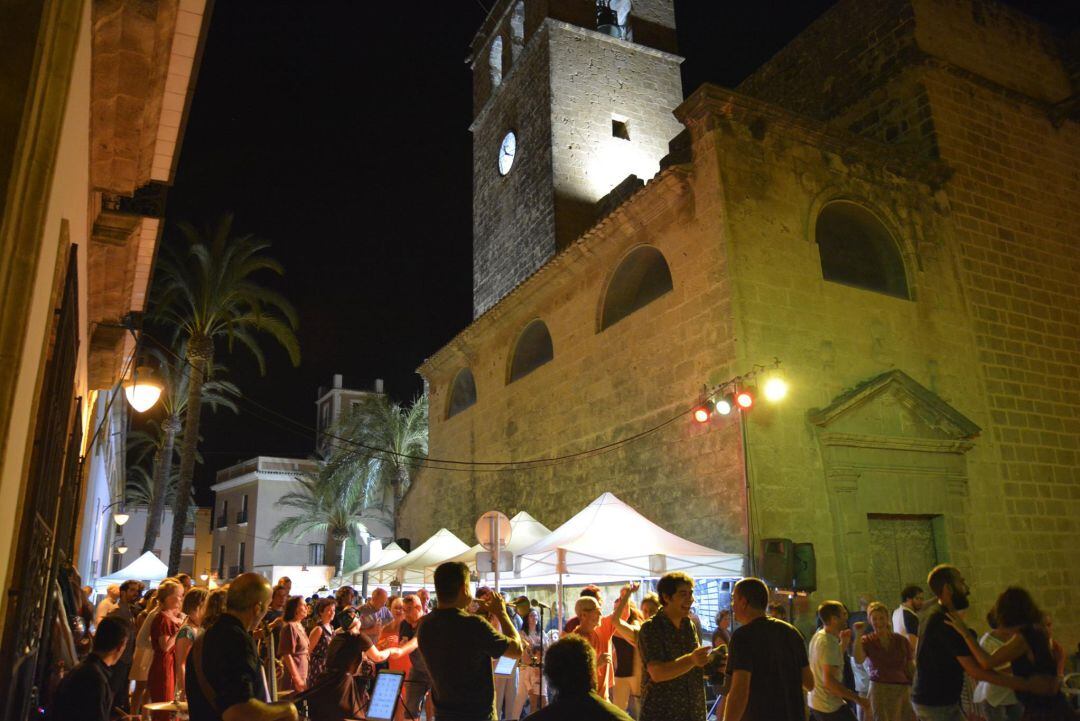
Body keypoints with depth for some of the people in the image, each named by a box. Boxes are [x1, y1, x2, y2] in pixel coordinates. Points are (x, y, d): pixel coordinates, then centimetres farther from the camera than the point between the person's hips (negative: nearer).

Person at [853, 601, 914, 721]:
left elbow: (911, 668, 11)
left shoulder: (901, 640, 6)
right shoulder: (866, 640, 0)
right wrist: (858, 635, -25)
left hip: (904, 690, 2)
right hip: (879, 690, -2)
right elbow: (858, 660, -18)